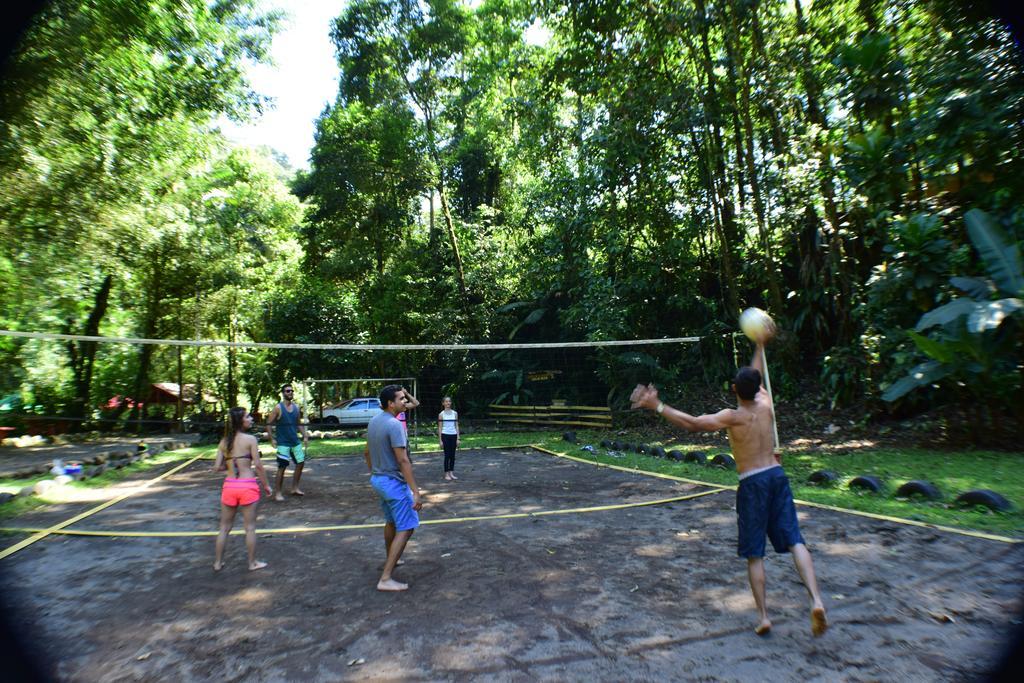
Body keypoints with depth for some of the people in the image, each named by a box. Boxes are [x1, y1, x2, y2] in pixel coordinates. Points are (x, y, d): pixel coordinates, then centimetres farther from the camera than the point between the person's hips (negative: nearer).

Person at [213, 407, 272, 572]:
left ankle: (217, 562, 30)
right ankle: (252, 563, 20)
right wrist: (266, 484, 0)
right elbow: (258, 465, -11)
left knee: (225, 527, 19)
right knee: (250, 527, 9)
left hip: (229, 485, 4)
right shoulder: (250, 439, -10)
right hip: (247, 485, -4)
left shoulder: (224, 442, 4)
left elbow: (217, 467, 1)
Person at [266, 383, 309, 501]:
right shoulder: (278, 408, -10)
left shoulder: (297, 407, 6)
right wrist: (272, 439, -14)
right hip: (283, 443, -6)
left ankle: (295, 488, 21)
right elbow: (269, 423, -8)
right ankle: (277, 493, 6)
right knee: (282, 467, -5)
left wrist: (305, 436, 7)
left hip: (295, 442, 6)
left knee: (301, 463, 8)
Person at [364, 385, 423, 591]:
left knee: (391, 522, 25)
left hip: (377, 480, 9)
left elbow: (367, 452, 15)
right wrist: (416, 492, -24)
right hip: (394, 482, -9)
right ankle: (385, 579, -3)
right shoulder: (394, 425, -23)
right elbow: (403, 460, -26)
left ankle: (390, 560, 43)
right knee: (405, 529, -2)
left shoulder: (373, 422, 5)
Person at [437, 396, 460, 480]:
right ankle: (446, 474, 6)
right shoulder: (441, 414, -1)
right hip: (445, 436, -3)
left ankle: (451, 473, 15)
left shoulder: (455, 413, 7)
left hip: (453, 435, 3)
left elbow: (456, 426, 8)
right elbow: (440, 427, -1)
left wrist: (458, 438, 3)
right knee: (447, 455, -2)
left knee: (452, 455, 6)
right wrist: (440, 440, -5)